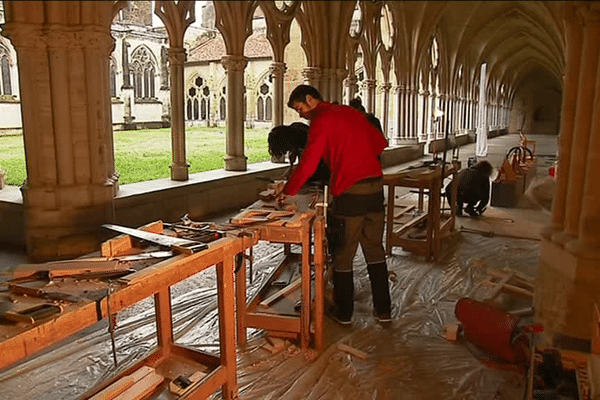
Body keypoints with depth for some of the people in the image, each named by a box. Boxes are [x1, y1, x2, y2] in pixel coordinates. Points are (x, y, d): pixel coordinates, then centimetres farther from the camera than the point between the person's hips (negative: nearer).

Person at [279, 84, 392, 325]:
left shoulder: (321, 120, -6)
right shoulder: (350, 111, 17)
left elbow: (308, 163, -13)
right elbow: (379, 143, 20)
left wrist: (288, 191, -3)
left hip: (350, 192, -7)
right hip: (375, 186, 7)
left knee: (342, 255, 6)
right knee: (375, 250, 15)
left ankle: (343, 313, 17)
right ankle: (383, 310, 23)